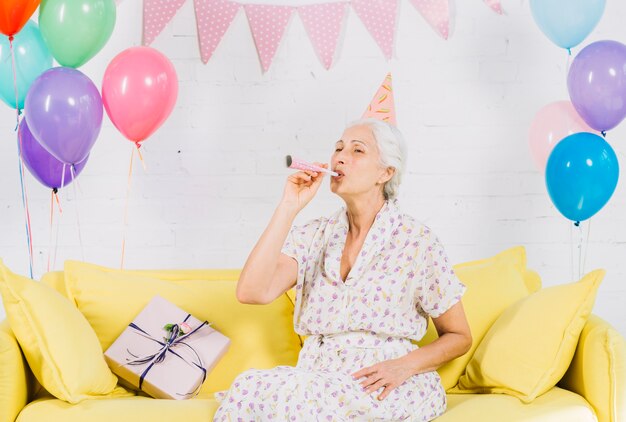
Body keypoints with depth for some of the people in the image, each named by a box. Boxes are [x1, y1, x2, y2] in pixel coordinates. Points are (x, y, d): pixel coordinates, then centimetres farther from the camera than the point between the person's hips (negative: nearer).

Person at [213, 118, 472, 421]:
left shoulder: (417, 242, -1)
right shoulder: (313, 236, 9)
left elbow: (459, 337, 7)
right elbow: (251, 293, -9)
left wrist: (404, 365, -12)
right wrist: (289, 207, -8)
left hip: (389, 387, -3)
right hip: (320, 377, 4)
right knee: (249, 386, -29)